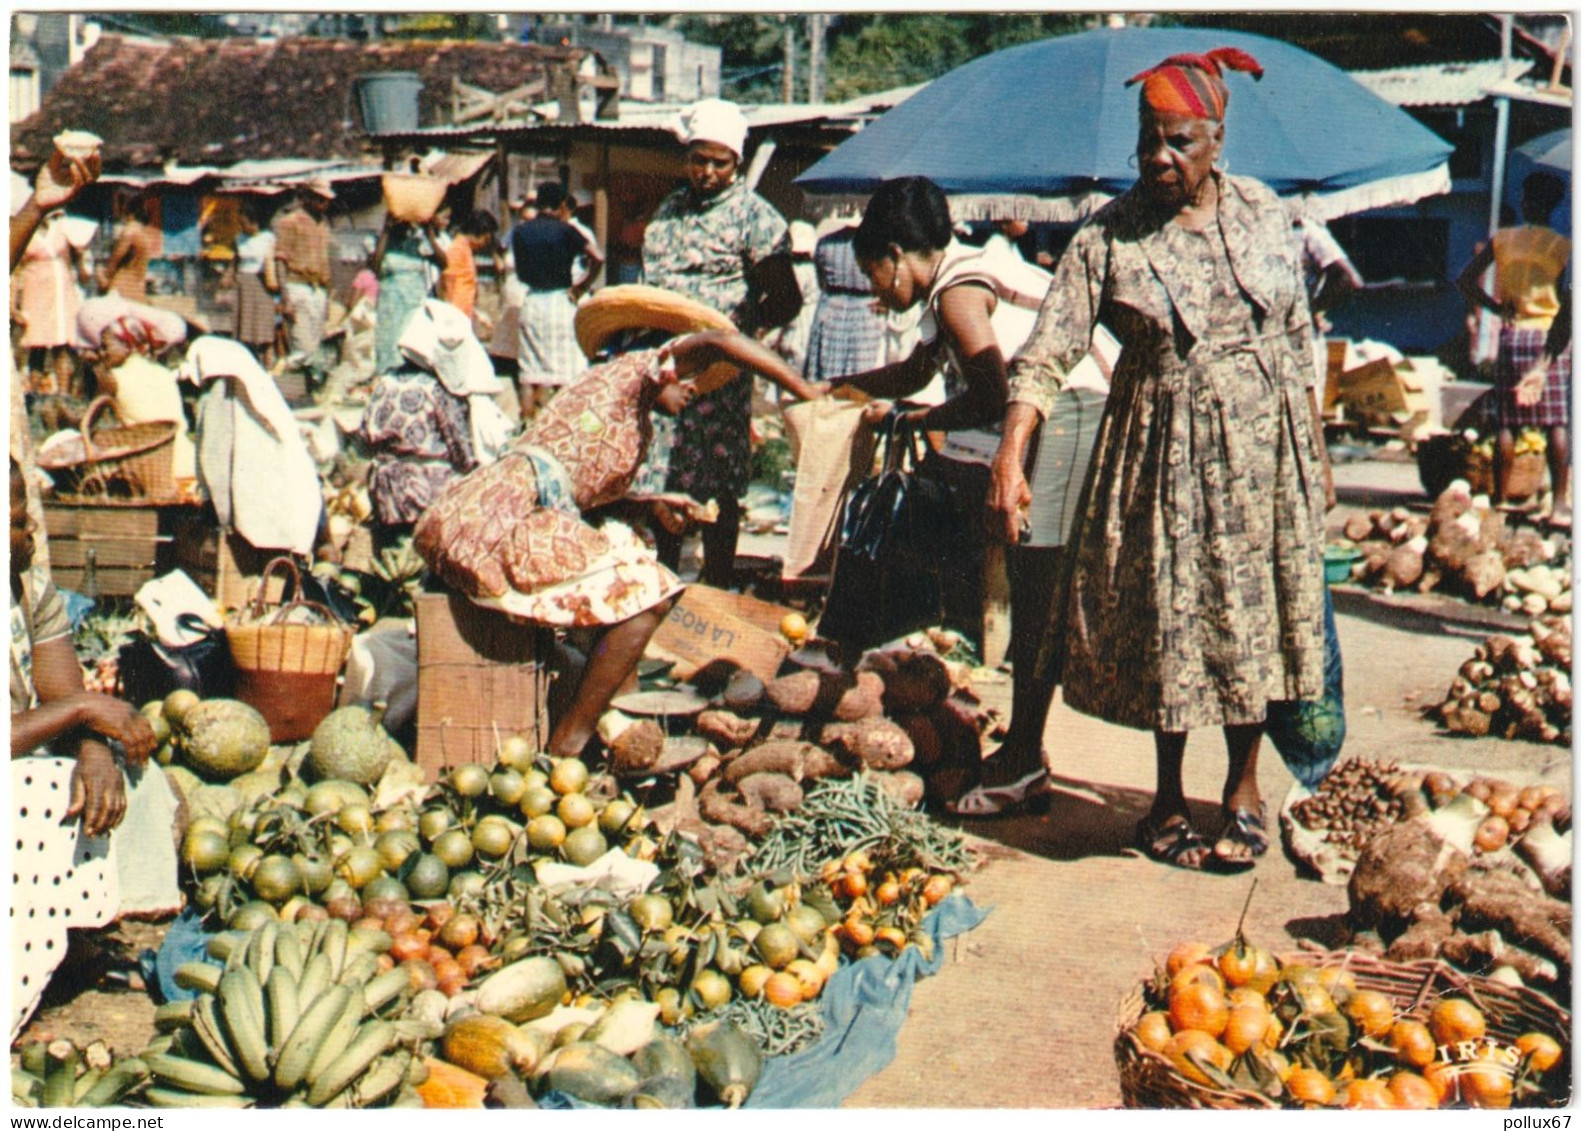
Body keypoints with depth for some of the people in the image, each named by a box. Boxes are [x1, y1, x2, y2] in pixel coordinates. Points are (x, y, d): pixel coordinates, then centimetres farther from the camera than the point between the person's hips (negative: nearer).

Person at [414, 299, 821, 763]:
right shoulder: (625, 374, 2)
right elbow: (720, 341, -11)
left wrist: (654, 503, 23)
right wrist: (808, 394, -8)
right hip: (503, 521, -10)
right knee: (647, 592, -12)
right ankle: (566, 746, -11)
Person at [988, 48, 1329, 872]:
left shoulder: (1261, 212, 1)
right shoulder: (1108, 238, -9)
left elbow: (1298, 335, 9)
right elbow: (1047, 351, -14)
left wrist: (1314, 448, 10)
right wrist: (1009, 460, -26)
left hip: (1263, 444, 2)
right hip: (1161, 451, -2)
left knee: (1250, 610, 8)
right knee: (1166, 617, 4)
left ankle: (1243, 785, 25)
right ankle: (1168, 795, 22)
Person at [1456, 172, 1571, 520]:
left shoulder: (1501, 239, 3)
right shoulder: (1562, 246, -3)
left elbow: (1465, 280, 0)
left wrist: (1495, 307, 7)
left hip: (1512, 334, 2)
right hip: (1549, 334, -2)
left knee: (1507, 423, 6)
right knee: (1558, 424, 0)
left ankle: (1501, 499, 8)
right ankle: (1560, 502, -1)